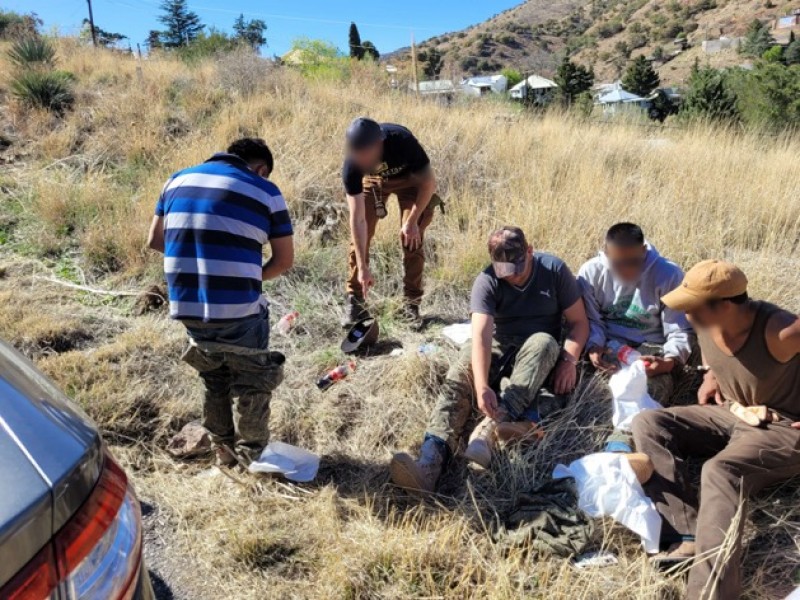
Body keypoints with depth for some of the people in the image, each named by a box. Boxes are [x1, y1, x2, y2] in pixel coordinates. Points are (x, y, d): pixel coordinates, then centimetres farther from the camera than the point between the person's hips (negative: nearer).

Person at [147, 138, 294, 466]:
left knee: (215, 381, 26)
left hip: (186, 307, 5)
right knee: (252, 386, 17)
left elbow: (155, 240, 16)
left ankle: (225, 455, 39)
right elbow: (285, 260, 0)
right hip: (239, 311, -5)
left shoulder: (179, 179, 11)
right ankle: (252, 460, 28)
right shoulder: (266, 191, -2)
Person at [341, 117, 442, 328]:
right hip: (373, 180, 2)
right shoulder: (352, 165, -33)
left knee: (412, 239, -11)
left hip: (410, 179, -1)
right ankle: (355, 301, 2)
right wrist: (363, 267, -33)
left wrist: (412, 221, -21)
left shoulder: (402, 141, -40)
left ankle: (412, 303, 2)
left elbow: (429, 183, -23)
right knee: (358, 237, -9)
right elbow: (357, 218, -31)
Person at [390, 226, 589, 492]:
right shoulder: (486, 282, -14)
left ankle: (489, 427, -47)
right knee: (460, 375, -29)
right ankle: (431, 459, -49)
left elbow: (579, 321, -4)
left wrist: (569, 360, -22)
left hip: (540, 350, 0)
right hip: (499, 347, 0)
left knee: (544, 342, -35)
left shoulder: (554, 270, -10)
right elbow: (481, 336, -28)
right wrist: (482, 387, -43)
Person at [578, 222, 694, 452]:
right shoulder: (591, 271, -4)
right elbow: (589, 320, -1)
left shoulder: (669, 274, -8)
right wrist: (594, 347, -22)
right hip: (609, 345, 5)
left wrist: (670, 360, -25)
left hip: (651, 348, -4)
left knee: (652, 385, -35)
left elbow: (682, 331, -6)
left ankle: (622, 442, -58)